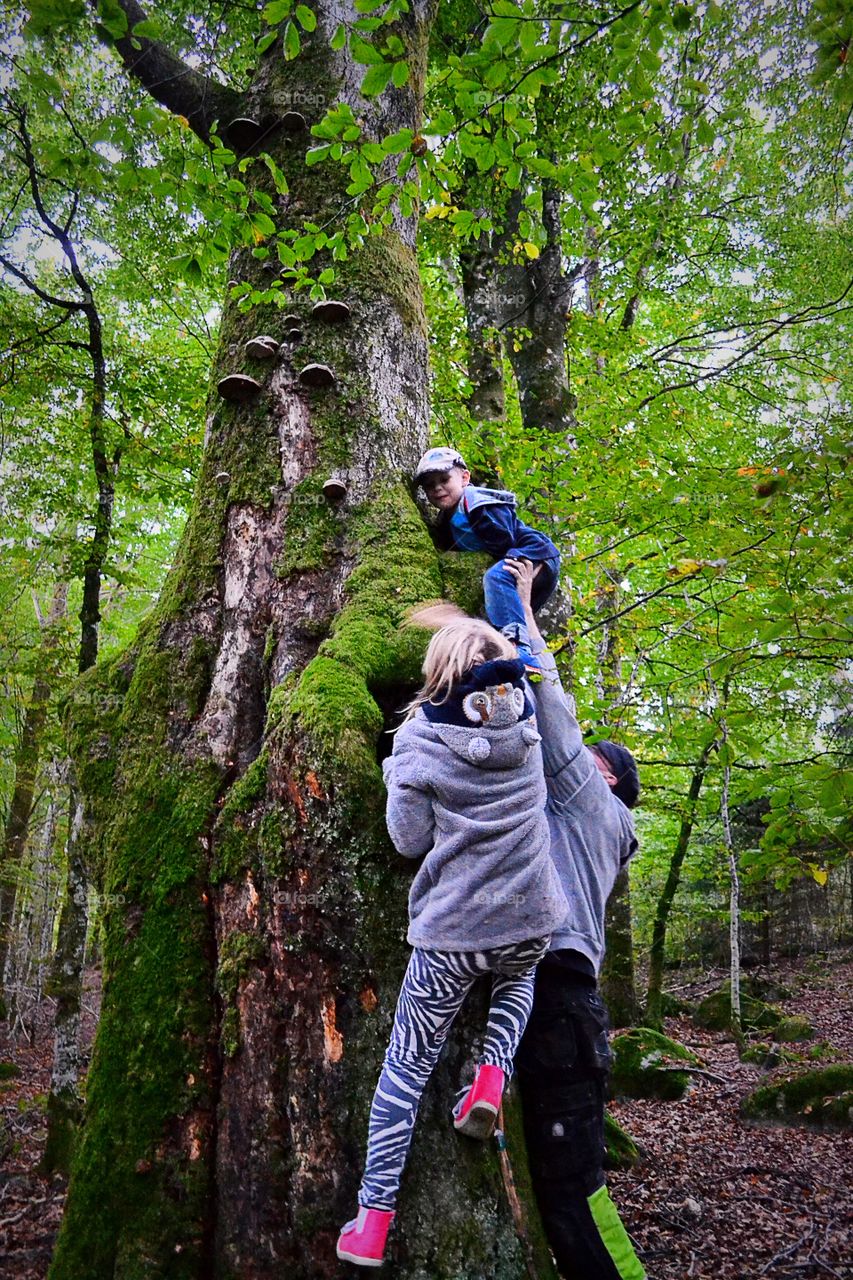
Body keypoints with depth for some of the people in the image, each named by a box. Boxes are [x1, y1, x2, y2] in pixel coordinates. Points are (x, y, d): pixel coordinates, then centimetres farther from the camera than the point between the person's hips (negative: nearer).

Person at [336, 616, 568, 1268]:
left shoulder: (420, 737, -9)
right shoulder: (527, 722, 1)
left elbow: (411, 839, -6)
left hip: (450, 933, -2)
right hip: (530, 922, 3)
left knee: (407, 1065, 14)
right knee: (517, 978, 38)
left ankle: (374, 1215, 17)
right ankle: (493, 1075, 14)